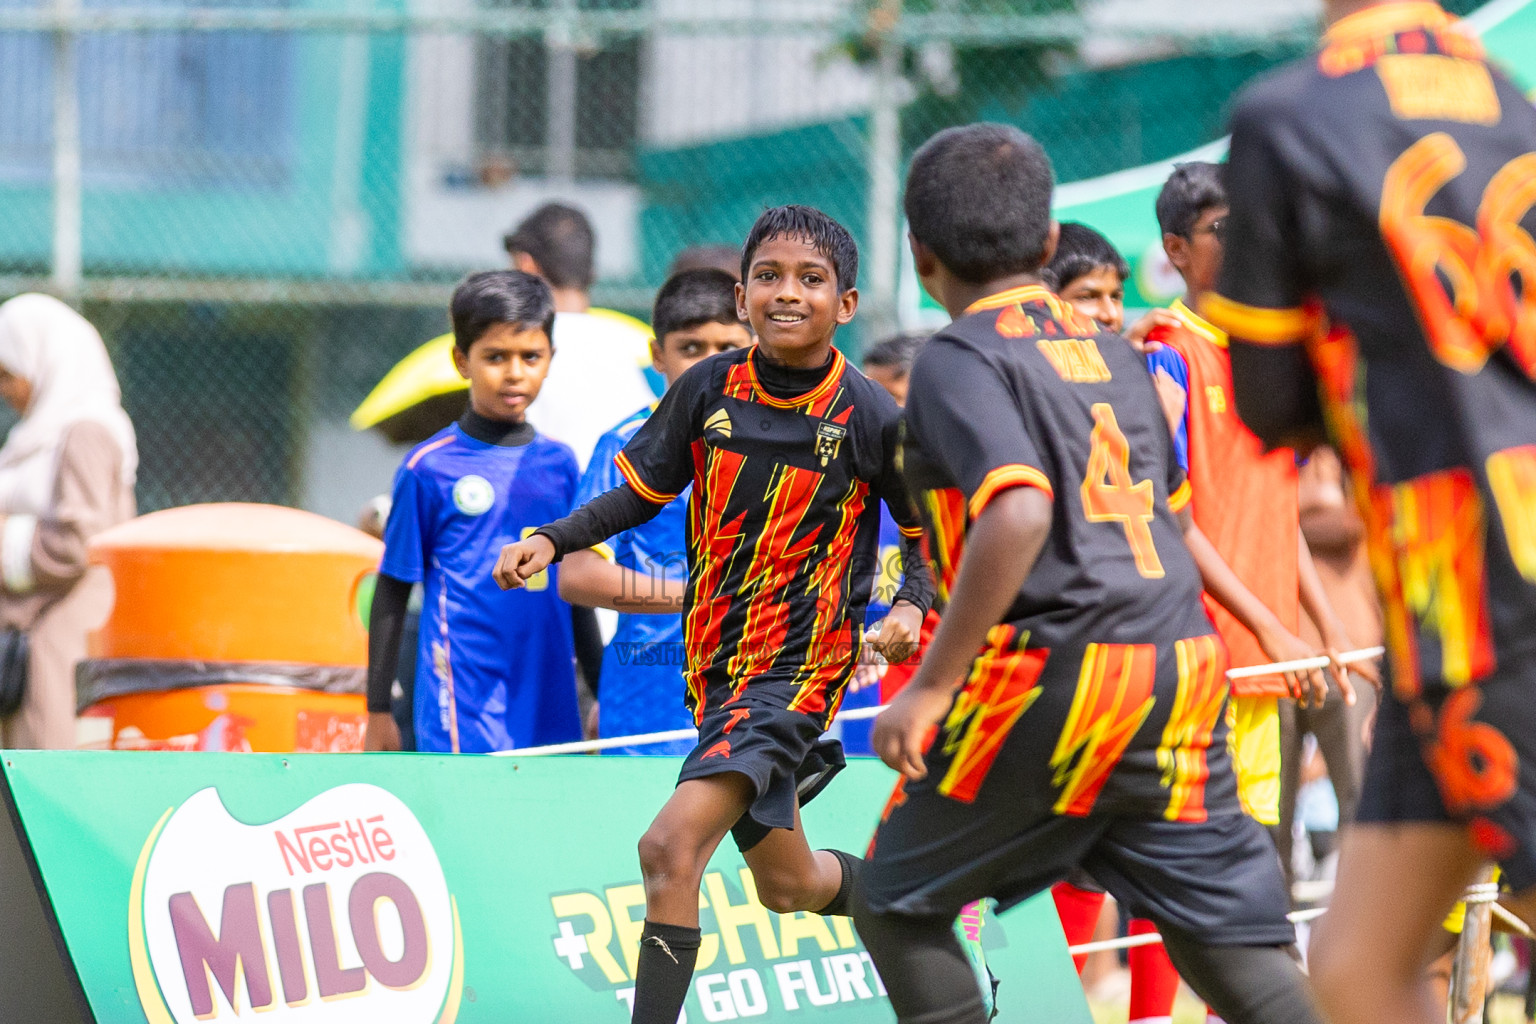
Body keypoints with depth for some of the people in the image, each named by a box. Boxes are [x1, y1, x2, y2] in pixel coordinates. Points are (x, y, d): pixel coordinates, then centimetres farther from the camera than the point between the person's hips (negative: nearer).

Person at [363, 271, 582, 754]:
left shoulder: (559, 463, 11)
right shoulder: (429, 468, -2)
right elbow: (392, 595, 2)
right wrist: (378, 711, 2)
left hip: (550, 711, 5)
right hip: (465, 711, -5)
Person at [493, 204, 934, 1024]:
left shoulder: (870, 418, -11)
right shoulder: (709, 389, -3)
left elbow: (931, 533, 2)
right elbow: (642, 493, 11)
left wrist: (912, 606, -16)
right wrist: (549, 541, -2)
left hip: (798, 670, -6)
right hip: (715, 667, 6)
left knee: (671, 843, -24)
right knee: (788, 884, 19)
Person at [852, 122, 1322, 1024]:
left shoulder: (959, 359, -5)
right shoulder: (1113, 354, 16)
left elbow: (1019, 514, -21)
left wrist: (932, 686, -21)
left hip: (1052, 678, -6)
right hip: (1182, 667, 6)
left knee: (896, 906, 10)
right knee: (1231, 938, 3)